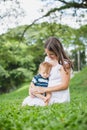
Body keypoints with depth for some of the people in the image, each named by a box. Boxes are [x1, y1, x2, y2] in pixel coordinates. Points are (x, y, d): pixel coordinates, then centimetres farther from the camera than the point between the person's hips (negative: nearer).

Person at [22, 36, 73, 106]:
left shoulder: (64, 63, -15)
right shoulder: (47, 59, 7)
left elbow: (64, 85, -16)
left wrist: (44, 89, -20)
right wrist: (33, 87, -4)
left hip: (59, 98, -8)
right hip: (49, 95, 8)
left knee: (28, 101, -16)